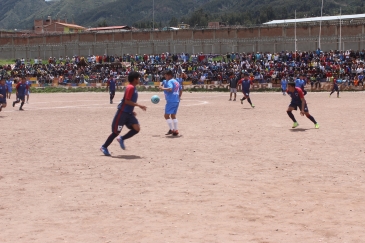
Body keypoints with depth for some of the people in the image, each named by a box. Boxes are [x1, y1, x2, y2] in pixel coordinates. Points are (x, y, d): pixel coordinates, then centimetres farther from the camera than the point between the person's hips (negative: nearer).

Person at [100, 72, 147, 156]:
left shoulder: (133, 88, 13)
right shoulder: (130, 87, -16)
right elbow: (127, 101, -23)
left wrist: (132, 111, 20)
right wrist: (139, 105, -22)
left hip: (129, 113, 9)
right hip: (122, 113, -9)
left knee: (137, 128, -7)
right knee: (116, 132, -2)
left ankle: (122, 139, 7)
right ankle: (104, 147, 12)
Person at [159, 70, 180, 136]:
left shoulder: (169, 81, -9)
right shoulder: (176, 82, 18)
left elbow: (170, 89, -28)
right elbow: (180, 90, 27)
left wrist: (163, 88, -19)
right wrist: (178, 98, 37)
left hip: (171, 101, -9)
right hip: (176, 101, 9)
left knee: (166, 115, -4)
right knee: (173, 115, 16)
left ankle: (171, 129, -8)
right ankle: (176, 130, 12)